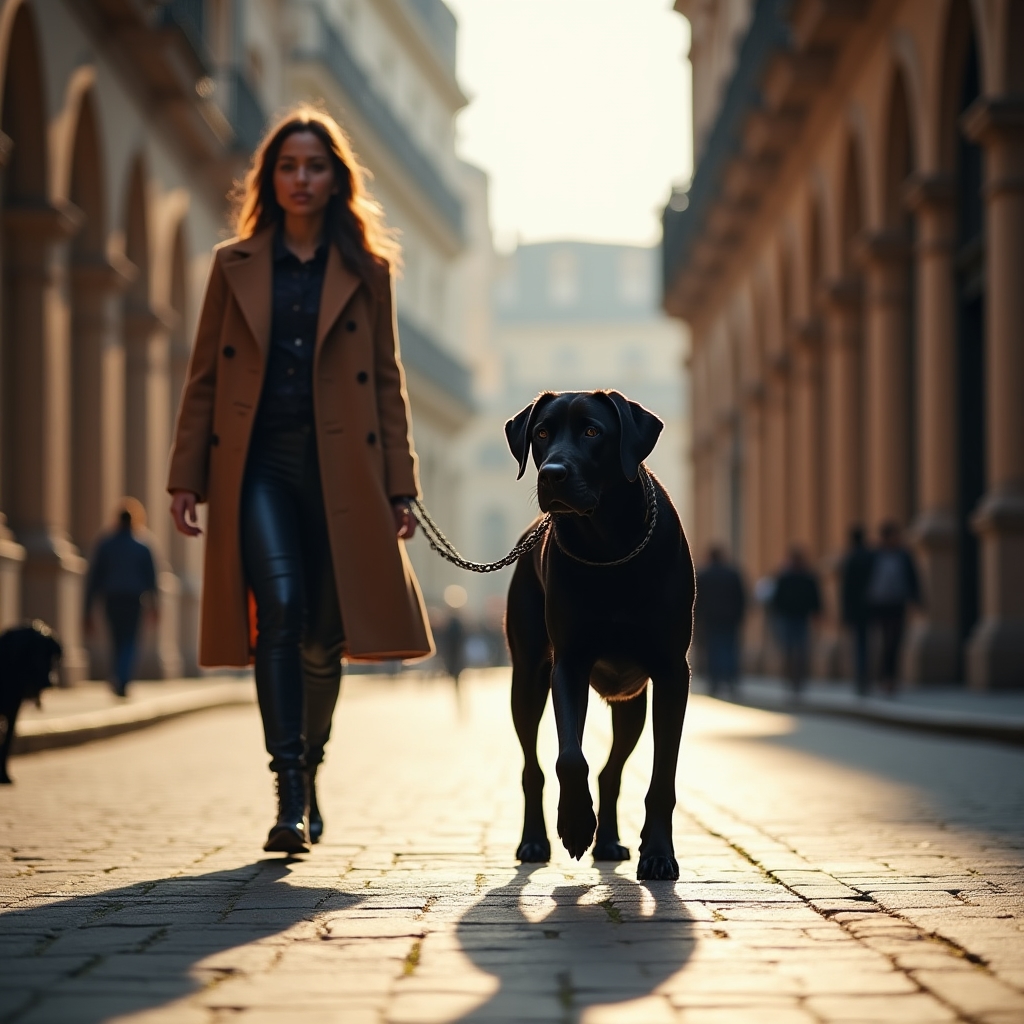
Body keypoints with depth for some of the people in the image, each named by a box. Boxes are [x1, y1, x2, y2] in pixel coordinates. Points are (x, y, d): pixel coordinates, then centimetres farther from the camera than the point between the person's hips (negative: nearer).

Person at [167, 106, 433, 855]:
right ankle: (290, 793, -20)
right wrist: (187, 476, 3)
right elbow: (205, 377, 11)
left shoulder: (366, 271, 10)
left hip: (339, 468, 1)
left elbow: (388, 381, 8)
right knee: (279, 607, -19)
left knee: (323, 635, 3)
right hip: (257, 463, 0)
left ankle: (309, 767, 27)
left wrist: (400, 485, 2)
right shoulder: (235, 266, 11)